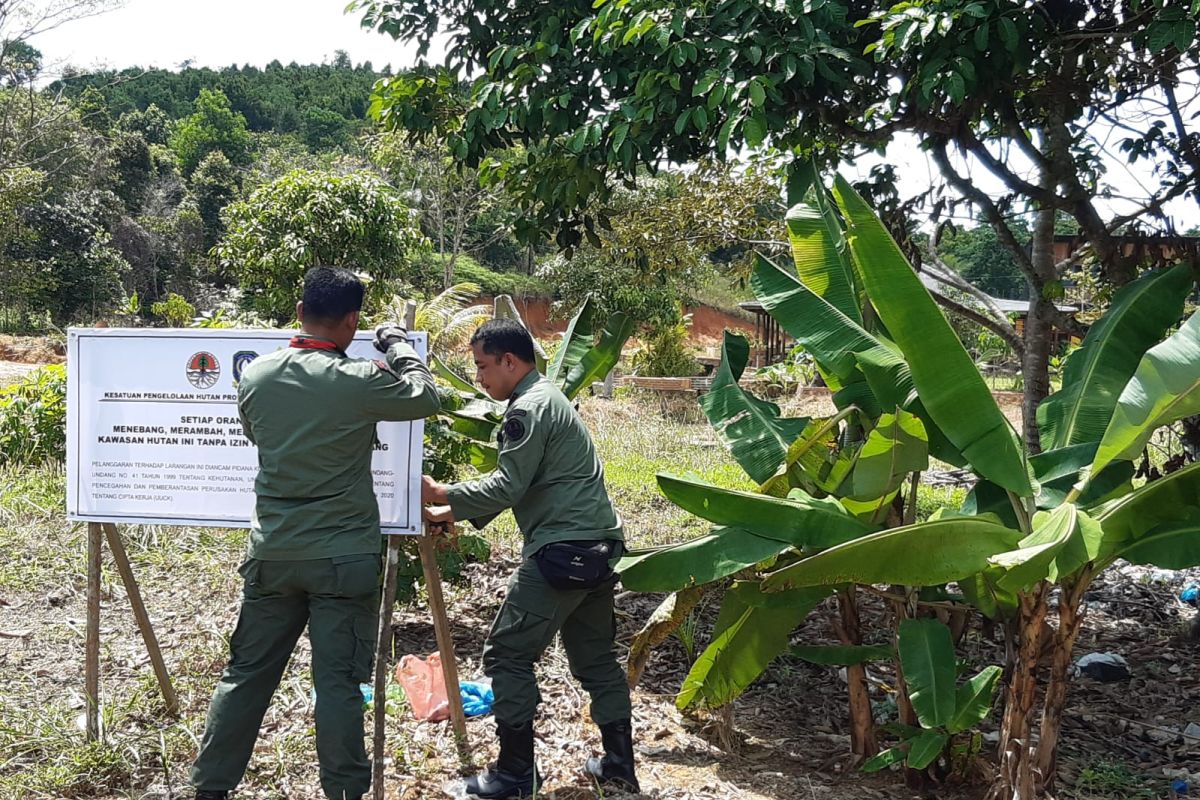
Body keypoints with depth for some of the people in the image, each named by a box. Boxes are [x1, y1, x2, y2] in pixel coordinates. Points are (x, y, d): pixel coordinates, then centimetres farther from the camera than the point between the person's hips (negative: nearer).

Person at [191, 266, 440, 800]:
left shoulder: (255, 375, 0)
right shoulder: (360, 381, -14)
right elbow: (426, 398, 3)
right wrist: (398, 345, 16)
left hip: (272, 554, 4)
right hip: (343, 558, -4)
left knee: (247, 673, 15)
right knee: (339, 684, 3)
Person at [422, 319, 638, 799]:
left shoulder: (529, 408, -12)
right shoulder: (547, 398, 20)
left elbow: (506, 488, -17)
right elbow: (512, 485, 20)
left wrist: (440, 493, -6)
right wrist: (448, 514, 15)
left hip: (562, 552, -10)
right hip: (598, 546, 10)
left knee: (507, 653, -1)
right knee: (594, 656, 16)